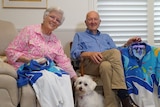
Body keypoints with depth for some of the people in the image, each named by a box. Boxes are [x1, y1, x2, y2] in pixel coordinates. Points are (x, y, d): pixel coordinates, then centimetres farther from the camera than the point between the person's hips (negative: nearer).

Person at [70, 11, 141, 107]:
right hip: (89, 64, -3)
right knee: (114, 52, -33)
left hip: (108, 64, 3)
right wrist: (90, 54, -12)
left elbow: (117, 53, 23)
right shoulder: (79, 35, 27)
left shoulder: (106, 37, 36)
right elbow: (74, 53, 7)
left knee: (106, 65, -38)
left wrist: (128, 43, 8)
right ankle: (123, 94, -42)